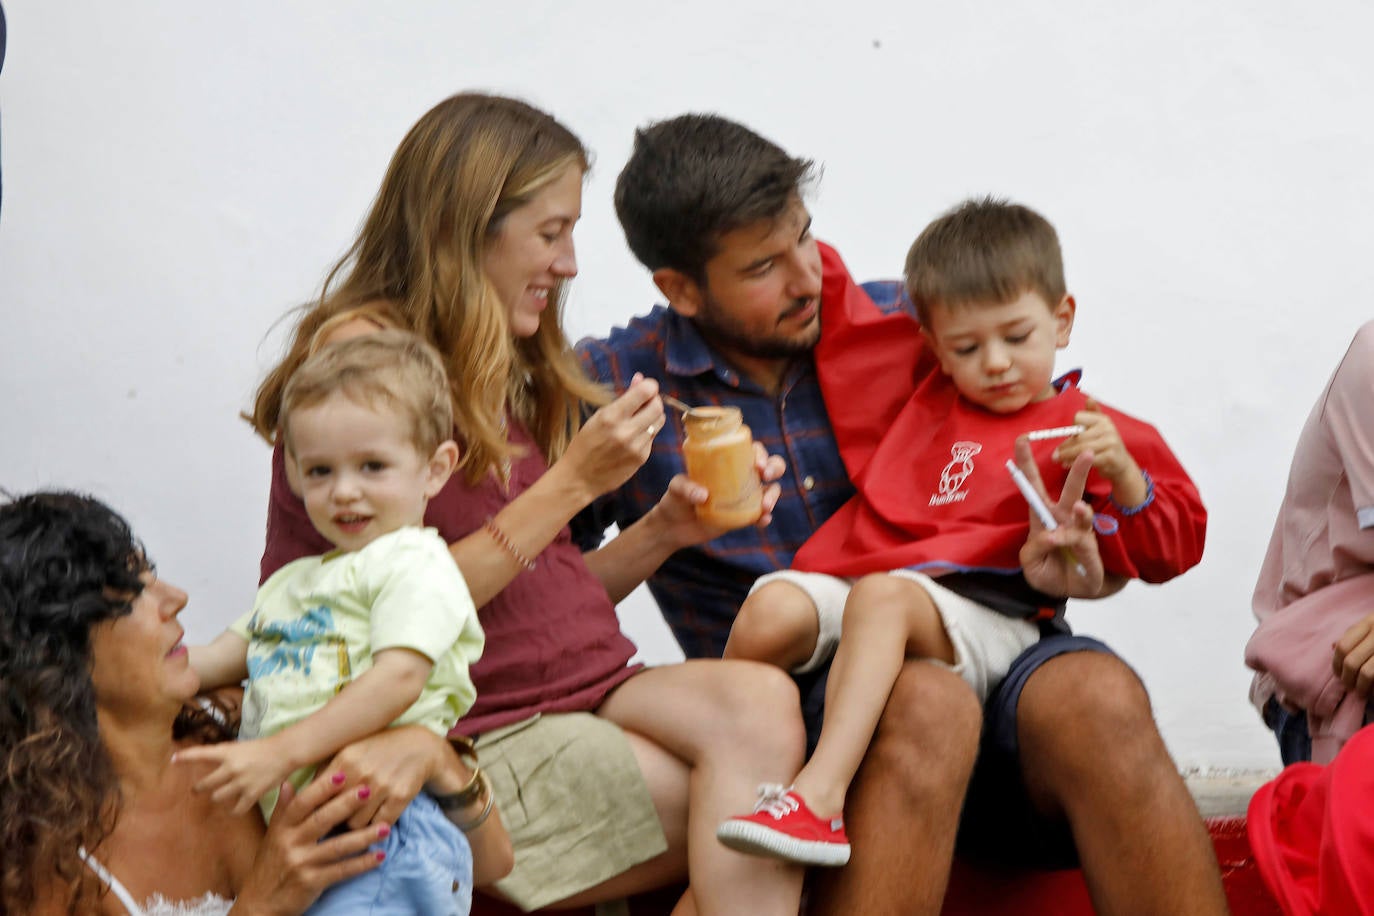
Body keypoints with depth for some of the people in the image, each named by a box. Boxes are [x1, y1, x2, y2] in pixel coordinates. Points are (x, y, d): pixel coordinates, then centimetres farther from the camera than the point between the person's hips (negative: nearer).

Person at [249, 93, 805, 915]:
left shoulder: (512, 369, 19)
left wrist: (663, 529, 0)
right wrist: (573, 483, -12)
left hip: (590, 692, 7)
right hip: (478, 732, -7)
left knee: (761, 701, -25)